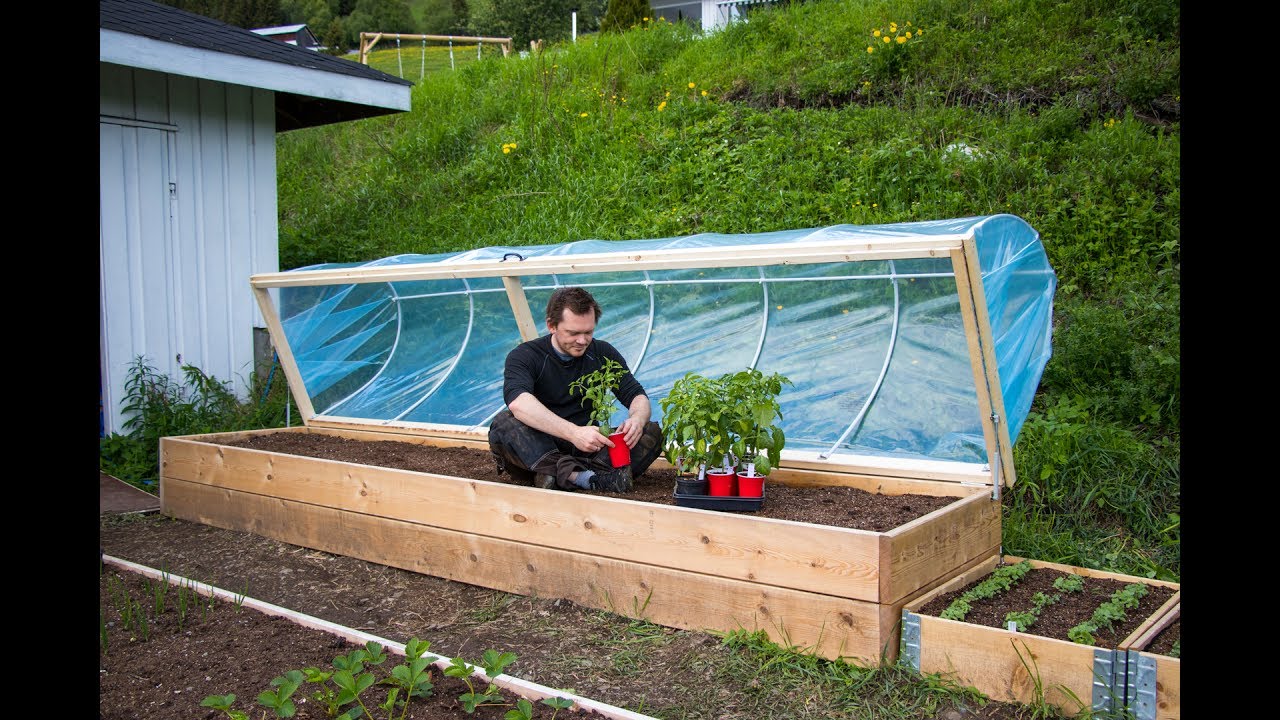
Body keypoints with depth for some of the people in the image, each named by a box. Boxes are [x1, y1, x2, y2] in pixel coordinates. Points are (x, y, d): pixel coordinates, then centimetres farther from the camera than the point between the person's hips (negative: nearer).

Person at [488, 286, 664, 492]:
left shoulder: (603, 354, 6)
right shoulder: (525, 355, -8)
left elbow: (638, 397, 1)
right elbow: (518, 402, -28)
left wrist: (636, 420, -25)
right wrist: (573, 432, -41)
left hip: (587, 448, 3)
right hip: (538, 451, -3)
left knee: (652, 431, -17)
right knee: (503, 423, -31)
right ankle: (582, 477, -45)